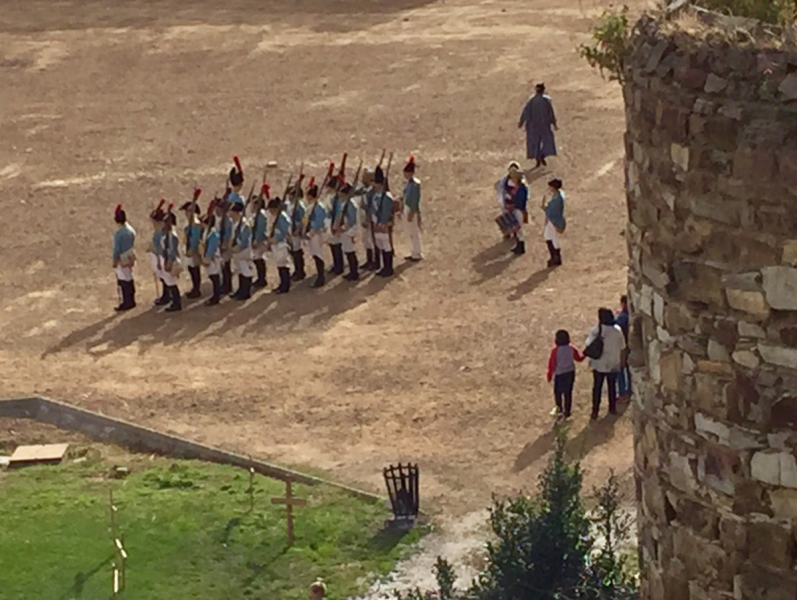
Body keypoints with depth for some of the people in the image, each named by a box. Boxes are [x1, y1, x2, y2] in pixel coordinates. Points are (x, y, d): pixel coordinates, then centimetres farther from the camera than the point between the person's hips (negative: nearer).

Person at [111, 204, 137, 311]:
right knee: (129, 279, 18)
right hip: (130, 256, 8)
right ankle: (131, 301, 29)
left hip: (122, 259, -8)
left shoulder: (118, 233, -26)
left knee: (123, 281, 3)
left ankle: (127, 303, 10)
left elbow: (117, 249, -20)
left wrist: (114, 261, -9)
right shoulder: (130, 229, -1)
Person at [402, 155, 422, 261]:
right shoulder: (408, 182, 7)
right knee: (410, 232, 16)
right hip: (407, 208, 9)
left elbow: (416, 200, -21)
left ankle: (417, 254, 8)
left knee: (414, 232, 0)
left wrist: (411, 213, -21)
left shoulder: (415, 183, -20)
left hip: (413, 210, -9)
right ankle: (414, 253, 26)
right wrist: (403, 210, 18)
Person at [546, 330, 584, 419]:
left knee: (558, 392, 17)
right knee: (568, 393, 13)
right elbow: (579, 358, 7)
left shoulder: (555, 351, -20)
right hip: (570, 373, 4)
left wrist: (550, 375, 0)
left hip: (559, 374, -4)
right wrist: (584, 355, 30)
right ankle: (567, 412, 19)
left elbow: (552, 364, -14)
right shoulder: (571, 349, -9)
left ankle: (560, 409, 18)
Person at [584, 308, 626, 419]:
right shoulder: (617, 331, -13)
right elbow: (622, 348, -5)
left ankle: (595, 411, 10)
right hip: (613, 364, 1)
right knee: (611, 386, 18)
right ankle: (612, 408, 31)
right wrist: (622, 361, 10)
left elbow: (589, 345, -13)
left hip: (598, 364, -1)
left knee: (597, 387, 9)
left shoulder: (596, 330, -15)